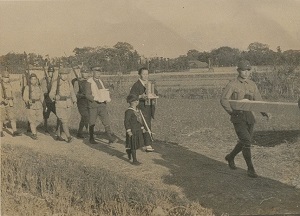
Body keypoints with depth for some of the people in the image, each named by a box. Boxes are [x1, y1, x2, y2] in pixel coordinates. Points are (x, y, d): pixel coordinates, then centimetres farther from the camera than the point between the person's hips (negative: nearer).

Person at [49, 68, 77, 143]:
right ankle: (69, 137, -16)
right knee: (64, 121, -13)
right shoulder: (55, 83, -6)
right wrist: (54, 97, -27)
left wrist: (74, 100, 0)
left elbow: (72, 93, 15)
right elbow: (51, 94, -6)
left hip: (68, 104, 5)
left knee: (64, 121, 9)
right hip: (60, 105, -5)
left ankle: (59, 136, 23)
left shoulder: (69, 83, 8)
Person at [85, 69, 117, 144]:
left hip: (102, 105, 5)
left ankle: (111, 138, -9)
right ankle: (91, 139, 21)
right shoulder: (89, 82, -6)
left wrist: (107, 98, 1)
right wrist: (96, 99, -25)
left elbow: (104, 92, 21)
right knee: (92, 123, 7)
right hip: (93, 105, -5)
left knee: (106, 121, -6)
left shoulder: (100, 81, 13)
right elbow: (87, 95, -13)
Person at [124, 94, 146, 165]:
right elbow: (126, 121, -19)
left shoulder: (137, 110, 10)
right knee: (134, 145, -1)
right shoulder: (129, 111, -17)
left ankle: (129, 151, 42)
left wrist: (142, 128, 19)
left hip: (138, 130, 8)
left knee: (137, 144, 16)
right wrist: (128, 131, -22)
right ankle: (134, 160, 9)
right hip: (132, 131, -8)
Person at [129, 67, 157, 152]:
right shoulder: (136, 85, -7)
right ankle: (148, 145, -15)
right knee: (146, 126, -14)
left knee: (147, 125, 14)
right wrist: (140, 96, -27)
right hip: (142, 108, -8)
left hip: (150, 107, 8)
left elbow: (155, 92, 23)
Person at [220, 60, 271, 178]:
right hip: (237, 117, -6)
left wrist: (265, 113, -9)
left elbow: (258, 101, 8)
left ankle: (230, 157, 41)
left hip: (249, 116, 6)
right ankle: (250, 168, -6)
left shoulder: (252, 85, 9)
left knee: (245, 142, 14)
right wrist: (232, 111, -28)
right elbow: (224, 100, -17)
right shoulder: (232, 84, -8)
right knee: (246, 141, -16)